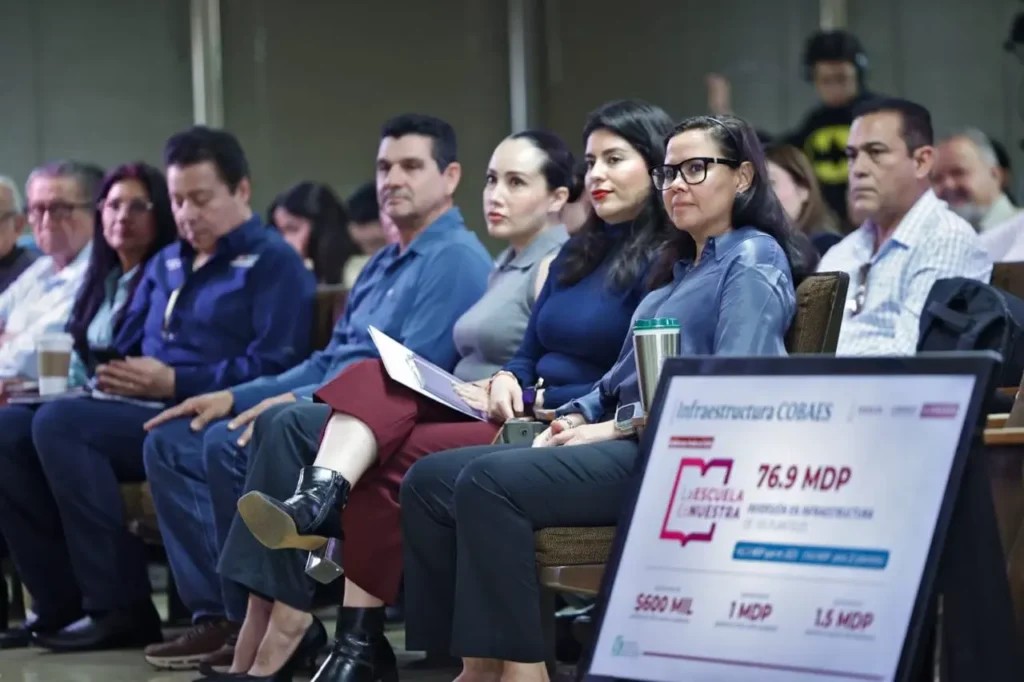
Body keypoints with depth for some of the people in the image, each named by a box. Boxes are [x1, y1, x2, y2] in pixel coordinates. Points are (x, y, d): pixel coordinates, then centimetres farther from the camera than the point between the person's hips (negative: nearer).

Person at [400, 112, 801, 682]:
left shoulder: (753, 260, -2)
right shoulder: (681, 266, 27)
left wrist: (619, 427, -15)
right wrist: (577, 416, 6)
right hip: (626, 444, 10)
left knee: (489, 481, -29)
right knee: (429, 481, -7)